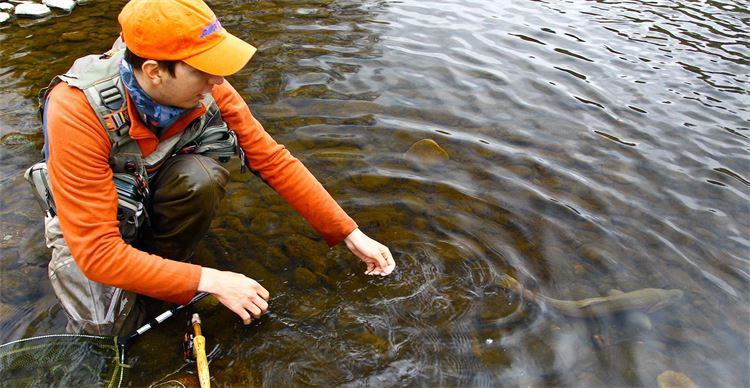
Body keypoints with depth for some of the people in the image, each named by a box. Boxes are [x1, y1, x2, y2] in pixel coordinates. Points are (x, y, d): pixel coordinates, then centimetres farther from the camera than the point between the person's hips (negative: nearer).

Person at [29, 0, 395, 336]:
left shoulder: (207, 88, -25)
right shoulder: (77, 111, -36)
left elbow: (275, 160, -18)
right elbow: (97, 252, -35)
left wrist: (351, 234, -20)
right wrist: (210, 281, -37)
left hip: (156, 201, 3)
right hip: (85, 224, -2)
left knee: (202, 175, -31)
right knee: (105, 330, -24)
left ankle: (157, 271, -4)